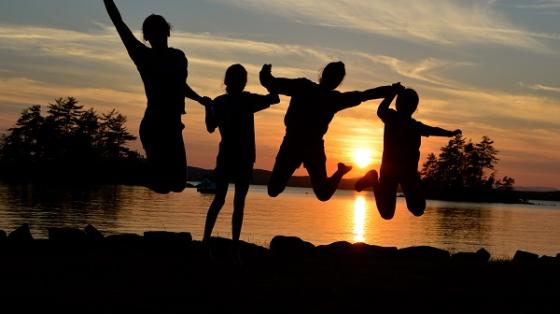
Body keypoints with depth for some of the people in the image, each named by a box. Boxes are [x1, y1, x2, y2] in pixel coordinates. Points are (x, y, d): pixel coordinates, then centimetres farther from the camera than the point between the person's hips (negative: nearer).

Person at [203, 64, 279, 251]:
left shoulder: (218, 102, 1)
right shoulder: (247, 100, -10)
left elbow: (211, 128, 10)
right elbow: (275, 99, -8)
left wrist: (208, 107, 20)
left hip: (225, 157, 4)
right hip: (244, 159, -4)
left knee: (219, 199, 11)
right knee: (239, 203, 0)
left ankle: (206, 241, 4)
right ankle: (234, 247, -2)